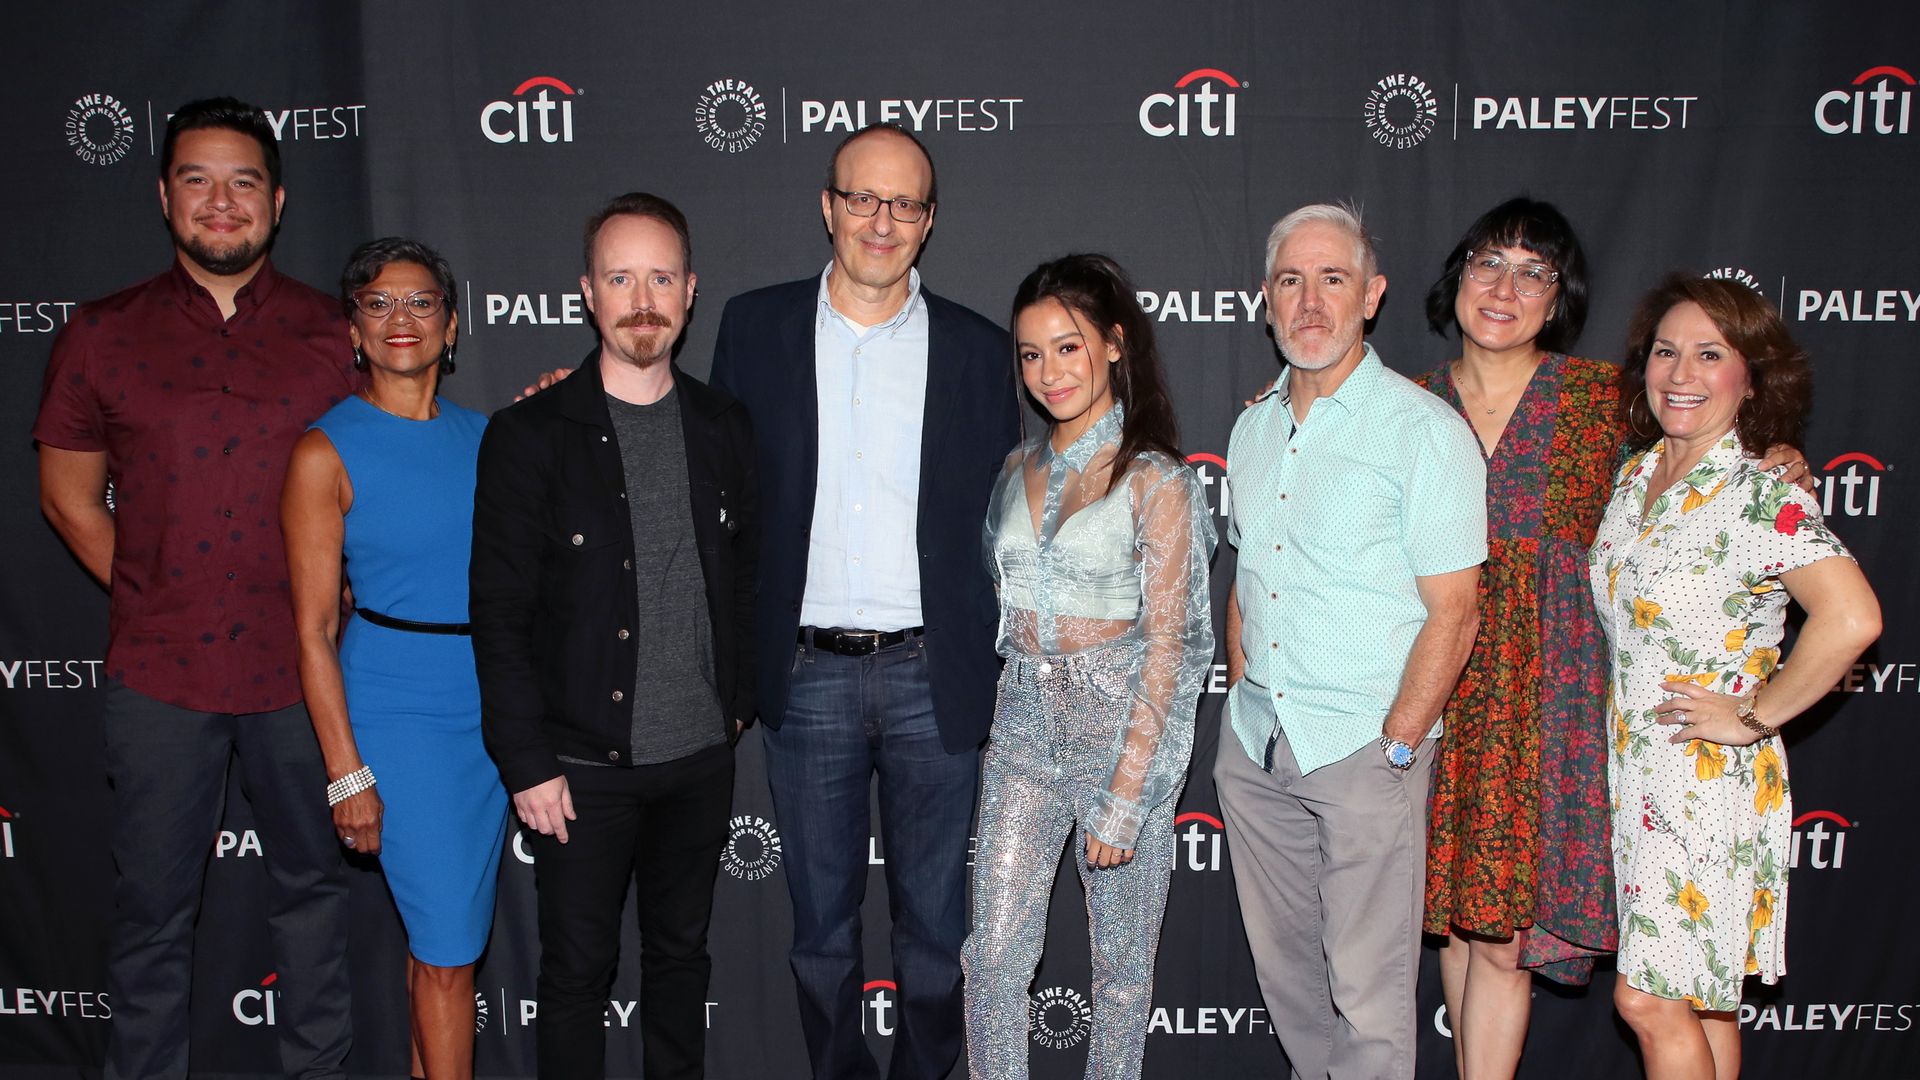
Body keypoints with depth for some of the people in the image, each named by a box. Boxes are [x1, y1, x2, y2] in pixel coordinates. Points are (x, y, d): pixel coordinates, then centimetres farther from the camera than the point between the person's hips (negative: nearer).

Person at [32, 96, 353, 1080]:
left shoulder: (332, 335, 1)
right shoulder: (102, 335, 2)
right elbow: (68, 494, 8)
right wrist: (152, 600, 1)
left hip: (299, 666, 0)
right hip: (160, 672, 0)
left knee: (311, 885, 15)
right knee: (152, 907, 11)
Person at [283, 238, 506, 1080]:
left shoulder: (482, 436, 7)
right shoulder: (327, 452, -7)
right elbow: (313, 631, -8)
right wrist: (347, 774, -11)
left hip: (491, 702, 5)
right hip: (397, 709, -5)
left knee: (443, 931, 15)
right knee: (447, 946, -1)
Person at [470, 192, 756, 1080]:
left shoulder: (722, 427, 4)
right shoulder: (529, 436, -9)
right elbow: (499, 617, -9)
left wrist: (737, 701, 7)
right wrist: (526, 764, -11)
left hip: (700, 753, 4)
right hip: (583, 764, -3)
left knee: (681, 951, 18)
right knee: (577, 969, 9)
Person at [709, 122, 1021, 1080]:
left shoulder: (978, 350, 2)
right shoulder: (755, 328, 3)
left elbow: (999, 529, 5)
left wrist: (1001, 687, 2)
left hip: (933, 678, 0)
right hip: (805, 677, 1)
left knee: (935, 921, 12)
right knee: (820, 921, 15)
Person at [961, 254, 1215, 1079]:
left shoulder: (1155, 480, -9)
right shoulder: (1020, 469, 9)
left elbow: (1165, 644, -12)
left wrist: (1125, 797, -15)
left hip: (1122, 723, -5)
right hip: (1023, 721, 5)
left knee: (1122, 961, 9)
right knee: (993, 952, 2)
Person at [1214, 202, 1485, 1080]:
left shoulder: (1425, 430, -9)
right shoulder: (1253, 428, 11)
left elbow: (1452, 612, -11)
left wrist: (1395, 745, -13)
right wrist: (1240, 700, 11)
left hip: (1365, 749, -6)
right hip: (1254, 743, 6)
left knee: (1368, 990, 1)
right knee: (1284, 966, 16)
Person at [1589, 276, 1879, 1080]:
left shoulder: (1763, 494, -16)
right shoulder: (1634, 476, 7)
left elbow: (1852, 619, -30)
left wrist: (1755, 716, -21)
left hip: (1709, 776, -7)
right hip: (1634, 769, 7)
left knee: (1649, 999, -4)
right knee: (1696, 996, 16)